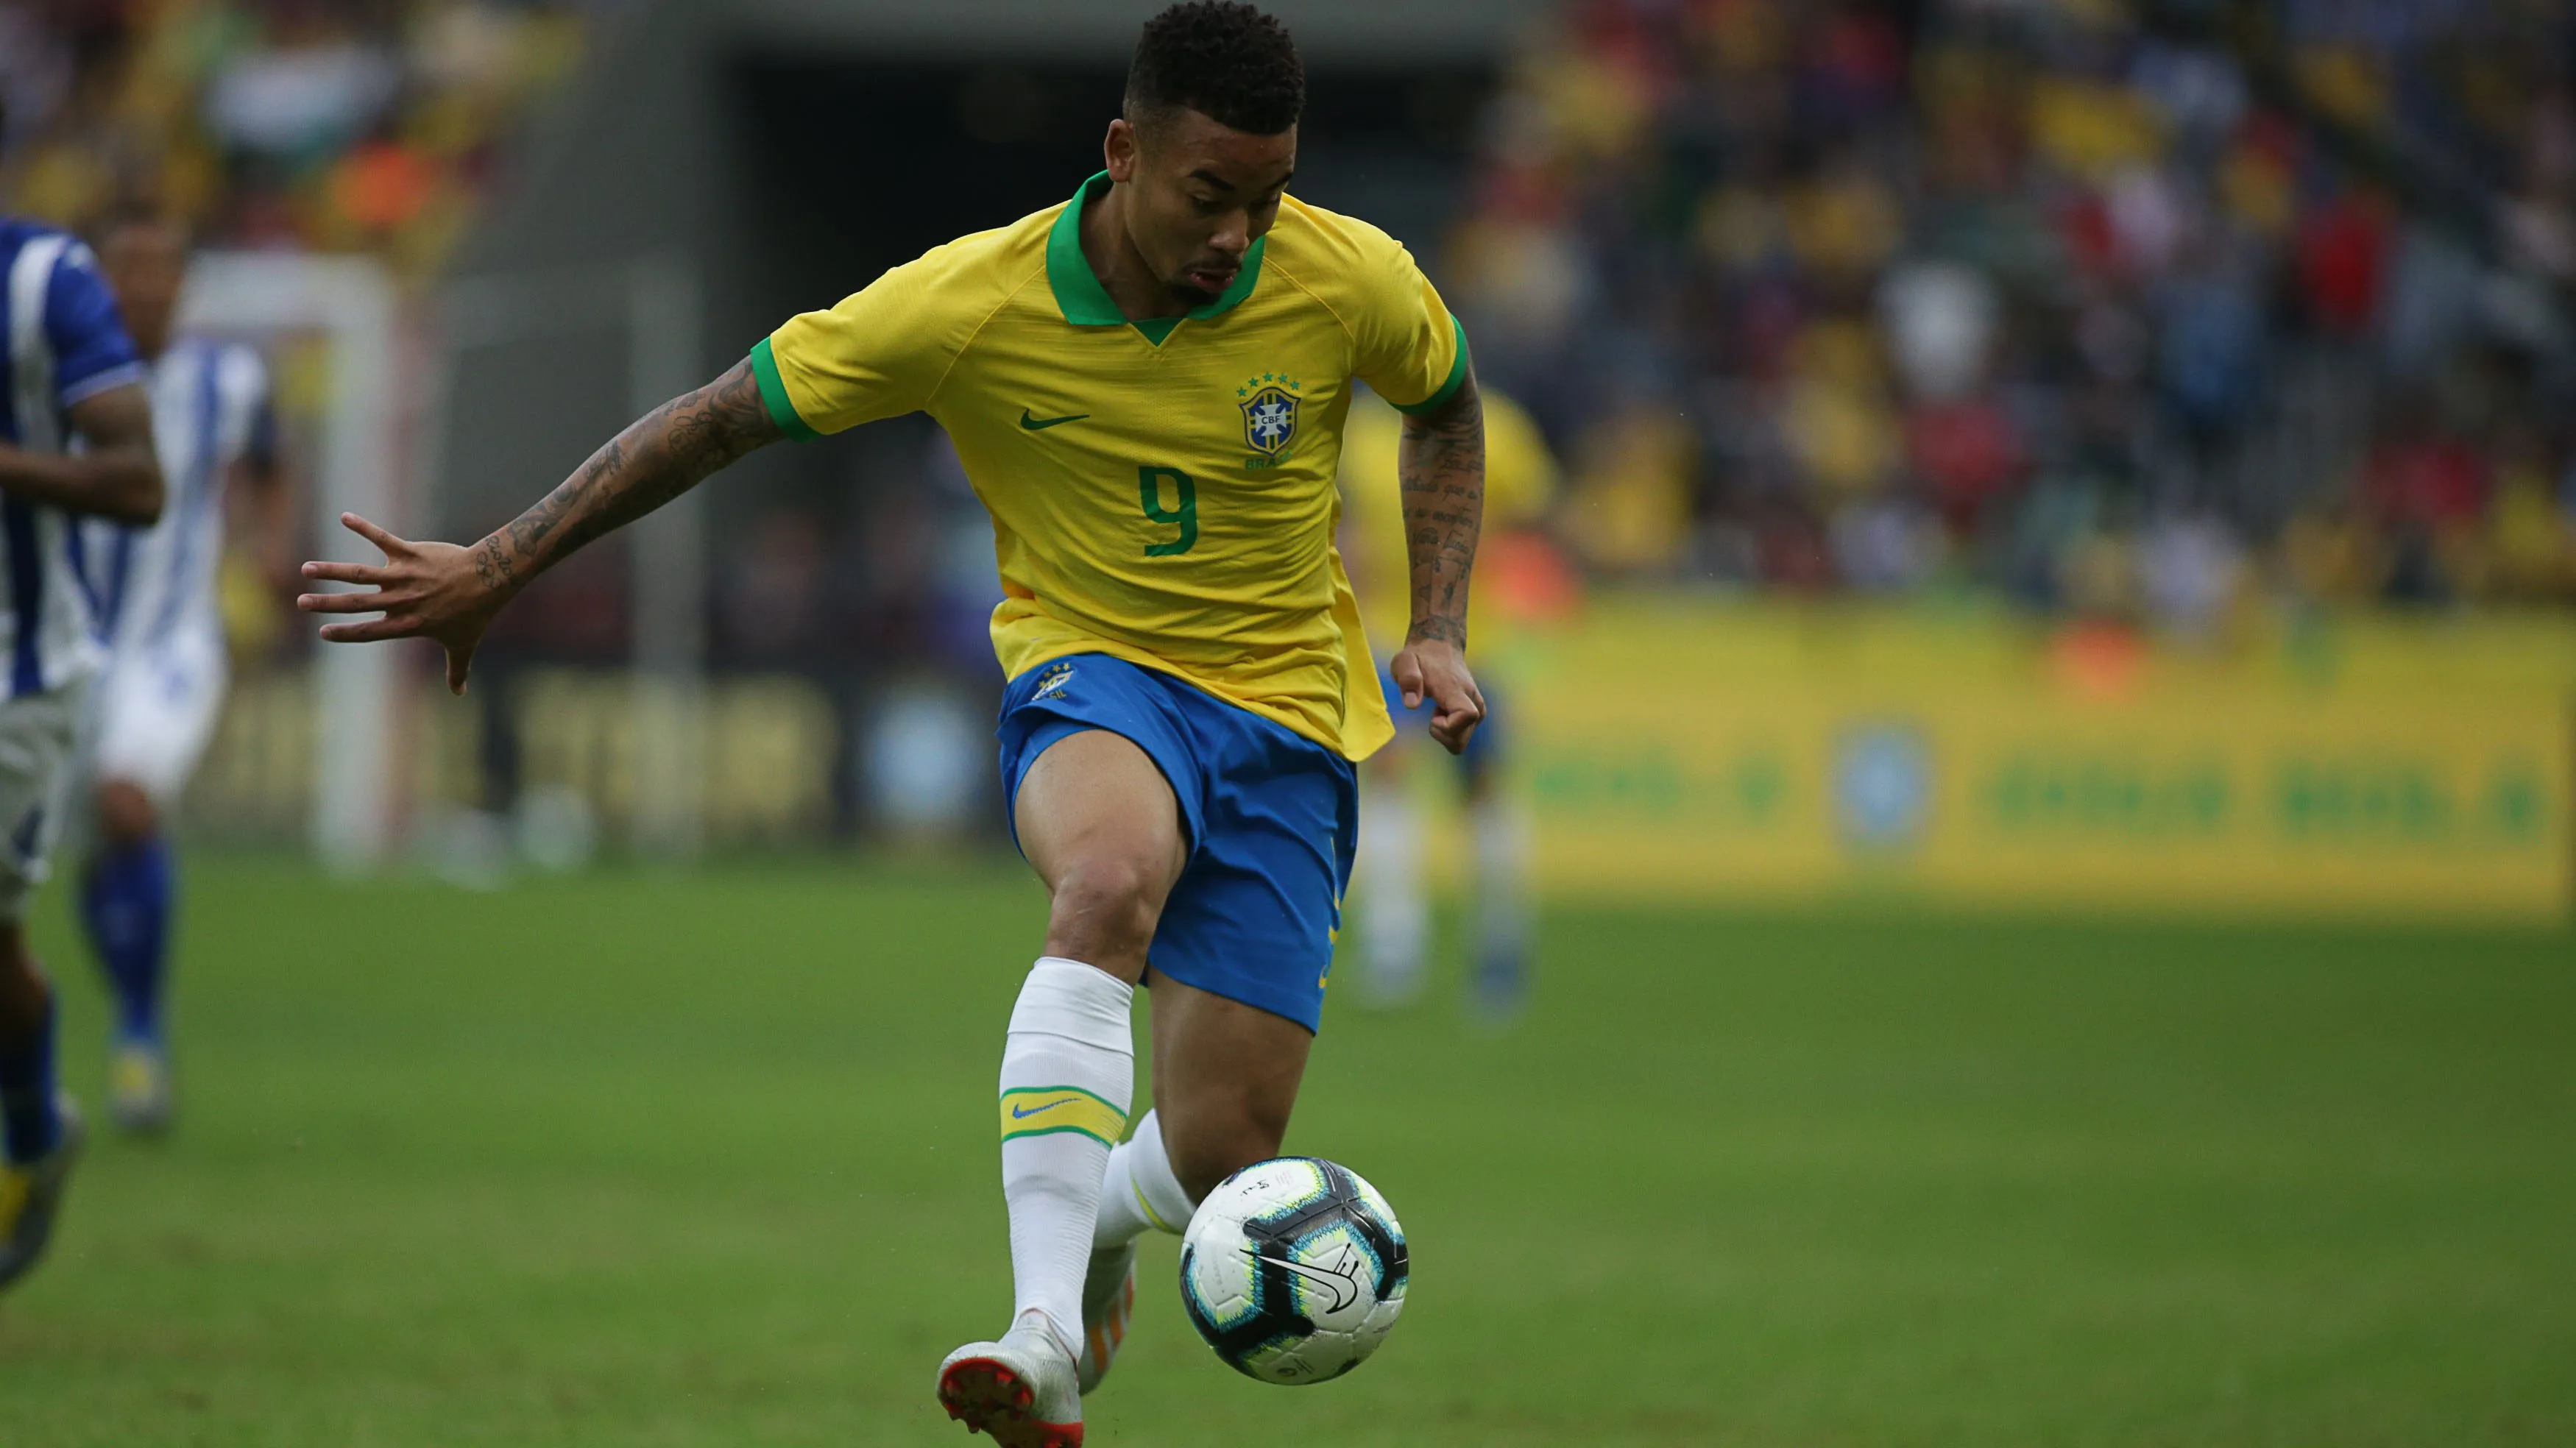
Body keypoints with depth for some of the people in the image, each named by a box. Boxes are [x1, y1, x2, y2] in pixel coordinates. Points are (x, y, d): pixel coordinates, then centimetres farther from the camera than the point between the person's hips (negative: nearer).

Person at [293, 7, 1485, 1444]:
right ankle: (1045, 1330, -46)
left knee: (1215, 1161, -9)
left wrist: (1437, 631, 1)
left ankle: (1095, 1236, 32)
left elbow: (1447, 411, 12)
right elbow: (720, 420, -6)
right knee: (1107, 879, -40)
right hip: (1091, 677, -2)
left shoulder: (1352, 281, -12)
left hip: (1288, 716, 2)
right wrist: (497, 569, -6)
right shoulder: (971, 304, -16)